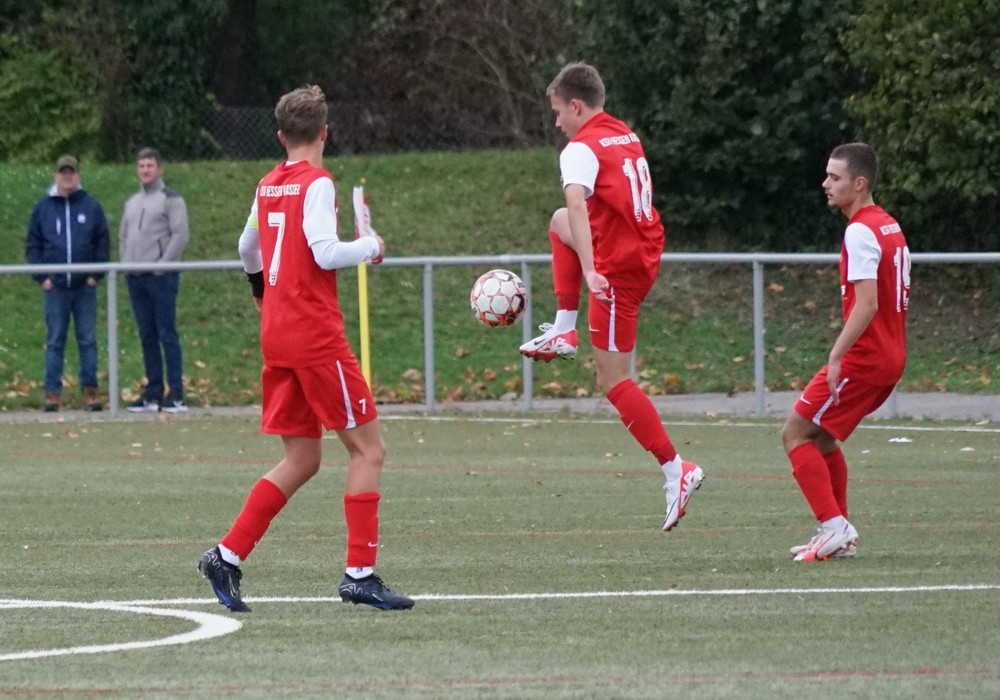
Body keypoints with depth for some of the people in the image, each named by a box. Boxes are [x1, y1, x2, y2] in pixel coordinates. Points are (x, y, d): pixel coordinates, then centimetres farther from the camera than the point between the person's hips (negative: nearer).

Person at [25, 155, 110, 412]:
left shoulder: (91, 206, 5)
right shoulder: (42, 208, 6)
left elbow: (102, 243, 5)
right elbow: (32, 244, 6)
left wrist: (96, 274, -4)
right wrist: (41, 276, -4)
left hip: (85, 286, 0)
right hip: (55, 287, 0)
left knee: (88, 341, 2)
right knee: (55, 342, 2)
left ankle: (90, 392, 5)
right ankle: (52, 393, 3)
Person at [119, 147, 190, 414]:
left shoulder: (171, 199, -1)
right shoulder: (132, 202, 19)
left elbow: (180, 235, -9)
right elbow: (123, 235, 23)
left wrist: (163, 265, -14)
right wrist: (125, 264, 8)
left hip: (161, 276, -7)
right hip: (136, 279, 7)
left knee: (167, 334, -8)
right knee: (147, 337, 7)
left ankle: (176, 394, -9)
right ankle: (153, 393, 9)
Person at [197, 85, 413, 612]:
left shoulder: (267, 187, 13)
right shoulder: (317, 184, -10)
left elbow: (248, 250, 29)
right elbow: (326, 252, -22)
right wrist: (370, 247, -3)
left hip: (275, 335, 8)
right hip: (316, 334, -8)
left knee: (302, 459, 12)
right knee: (367, 448, -2)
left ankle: (228, 555, 4)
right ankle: (359, 574, -8)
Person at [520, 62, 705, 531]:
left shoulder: (581, 150, -14)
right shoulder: (627, 137, 13)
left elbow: (578, 206, -32)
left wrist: (589, 272, -43)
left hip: (619, 268, -9)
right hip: (645, 251, 9)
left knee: (613, 381, -5)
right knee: (560, 223, 30)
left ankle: (675, 471, -12)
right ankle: (564, 330, 28)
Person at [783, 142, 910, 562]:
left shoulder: (861, 232, -16)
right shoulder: (889, 227, 14)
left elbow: (866, 303, -24)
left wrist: (836, 357, -24)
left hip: (863, 356, -10)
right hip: (890, 356, 10)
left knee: (796, 433, -4)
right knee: (821, 437, 19)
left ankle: (834, 527, -11)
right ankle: (840, 536, 17)